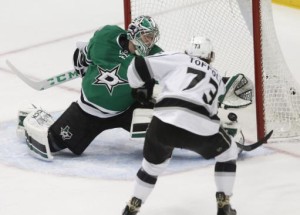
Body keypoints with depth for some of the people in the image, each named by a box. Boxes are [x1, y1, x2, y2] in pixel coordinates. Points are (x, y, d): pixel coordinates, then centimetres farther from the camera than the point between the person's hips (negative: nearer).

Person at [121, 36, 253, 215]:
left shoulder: (178, 60, 21)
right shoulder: (217, 77, 31)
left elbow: (140, 66, 17)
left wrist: (138, 88, 35)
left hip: (165, 122, 0)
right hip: (201, 129, 0)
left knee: (154, 163, 29)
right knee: (228, 152, 29)